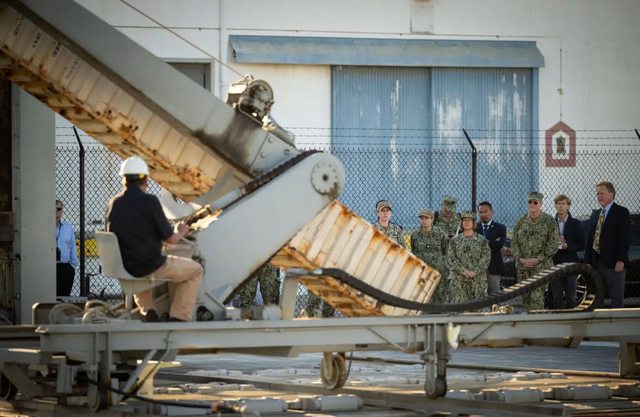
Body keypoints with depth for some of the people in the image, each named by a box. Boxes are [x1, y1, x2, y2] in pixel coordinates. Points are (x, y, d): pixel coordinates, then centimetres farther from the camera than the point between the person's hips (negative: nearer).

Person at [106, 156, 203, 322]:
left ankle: (148, 310, 21)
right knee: (195, 270, 15)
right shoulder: (150, 202, -15)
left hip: (123, 269, 6)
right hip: (151, 267, -6)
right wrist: (180, 232, 15)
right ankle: (178, 317, 7)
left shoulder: (113, 204, 1)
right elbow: (169, 238, -9)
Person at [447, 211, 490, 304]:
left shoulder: (482, 241, 6)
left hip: (478, 279, 0)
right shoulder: (454, 241, 8)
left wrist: (475, 272, -15)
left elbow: (485, 259, -1)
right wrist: (463, 271, -14)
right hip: (458, 280, 0)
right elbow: (452, 259, 0)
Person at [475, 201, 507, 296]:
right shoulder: (474, 227, 9)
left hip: (494, 267, -1)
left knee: (494, 294, 1)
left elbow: (499, 245, -10)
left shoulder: (500, 228, 6)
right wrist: (492, 243, -12)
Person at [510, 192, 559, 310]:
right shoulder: (521, 222, 12)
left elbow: (553, 244, -5)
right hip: (523, 267, 4)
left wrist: (538, 259, -12)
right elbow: (514, 243, 10)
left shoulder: (549, 221, 0)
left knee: (537, 297, -14)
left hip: (541, 266, -4)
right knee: (525, 297, 6)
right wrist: (520, 259, -6)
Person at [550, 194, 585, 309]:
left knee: (570, 297, -1)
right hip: (554, 264, 2)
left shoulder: (576, 224, 4)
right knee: (556, 298, 3)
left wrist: (568, 246, -15)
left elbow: (581, 245, 0)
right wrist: (555, 243, -11)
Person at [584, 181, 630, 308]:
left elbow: (625, 238, -10)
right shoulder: (595, 214, 16)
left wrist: (621, 260, -17)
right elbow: (589, 239, 15)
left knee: (617, 298, -2)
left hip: (614, 263, -6)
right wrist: (587, 261, 8)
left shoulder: (621, 212, -3)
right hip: (596, 263, 6)